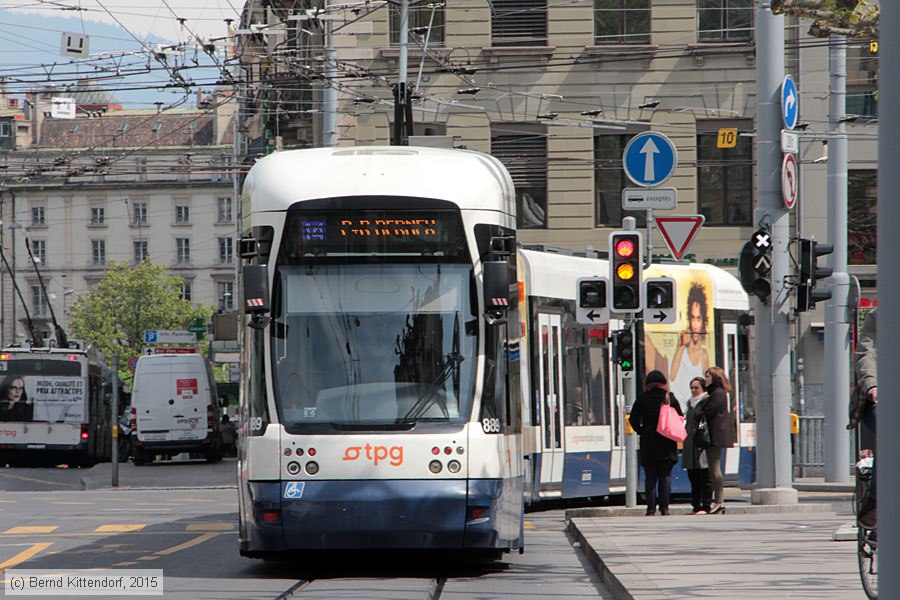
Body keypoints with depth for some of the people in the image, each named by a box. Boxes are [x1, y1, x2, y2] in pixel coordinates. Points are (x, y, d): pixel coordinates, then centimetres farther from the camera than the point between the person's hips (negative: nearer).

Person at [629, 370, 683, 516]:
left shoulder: (642, 398, -2)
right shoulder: (670, 398, 0)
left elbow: (633, 419, -3)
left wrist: (640, 431, 11)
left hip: (648, 444, -1)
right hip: (667, 444, 1)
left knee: (650, 477, 4)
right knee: (665, 476, 6)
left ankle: (651, 508, 0)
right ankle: (664, 507, 1)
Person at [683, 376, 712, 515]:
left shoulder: (706, 402, -6)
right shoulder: (691, 403, 20)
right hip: (690, 445, 8)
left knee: (704, 477, -6)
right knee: (693, 477, 9)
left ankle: (705, 506, -4)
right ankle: (696, 506, 13)